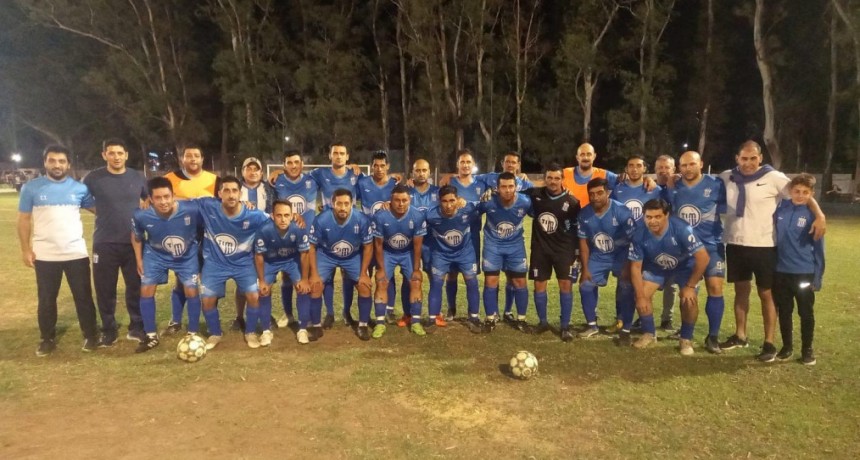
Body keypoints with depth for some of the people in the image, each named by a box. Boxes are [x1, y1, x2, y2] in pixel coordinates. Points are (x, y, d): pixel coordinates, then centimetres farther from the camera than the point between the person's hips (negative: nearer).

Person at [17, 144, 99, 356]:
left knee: (83, 296, 8)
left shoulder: (80, 188, 3)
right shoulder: (31, 188, 0)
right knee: (46, 299, 11)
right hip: (45, 256, 0)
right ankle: (48, 339, 25)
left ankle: (91, 335, 21)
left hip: (77, 253, 0)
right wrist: (25, 249, -3)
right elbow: (24, 220, 3)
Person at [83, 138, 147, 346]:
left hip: (133, 242, 2)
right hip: (104, 243, -1)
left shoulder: (137, 177, 4)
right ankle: (108, 330, 21)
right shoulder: (93, 178, -3)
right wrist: (103, 212, 0)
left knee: (136, 286, 7)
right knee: (105, 289, 6)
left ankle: (136, 327, 21)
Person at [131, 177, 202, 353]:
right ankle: (151, 336, 15)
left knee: (191, 291, -6)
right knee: (146, 290, -2)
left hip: (187, 255, -1)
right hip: (156, 255, 2)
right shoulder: (141, 216, -27)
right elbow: (136, 237, -3)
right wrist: (139, 260, 0)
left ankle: (193, 335, 12)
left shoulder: (191, 209, -35)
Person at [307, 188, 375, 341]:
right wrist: (314, 273, -15)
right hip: (326, 256, 0)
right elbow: (311, 246, -14)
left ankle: (362, 325, 7)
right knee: (315, 286, -13)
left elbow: (368, 247, -13)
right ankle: (316, 326, 6)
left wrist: (363, 273, -12)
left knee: (365, 286, -12)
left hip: (353, 257, 1)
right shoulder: (321, 220, -29)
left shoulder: (362, 220, -28)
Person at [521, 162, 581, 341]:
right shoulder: (536, 194, -6)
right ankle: (542, 321, 22)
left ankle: (565, 326, 4)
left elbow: (576, 230, -4)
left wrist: (577, 253, -3)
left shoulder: (571, 202, -11)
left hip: (564, 248, -2)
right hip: (540, 247, 2)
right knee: (539, 284, 5)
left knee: (566, 284, -6)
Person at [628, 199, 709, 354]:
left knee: (689, 299, -22)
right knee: (641, 296, -13)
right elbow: (636, 266, -17)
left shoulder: (681, 229, -36)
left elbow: (703, 257, -32)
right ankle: (649, 334, 12)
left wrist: (690, 286, -26)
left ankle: (686, 339, 3)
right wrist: (640, 296, -20)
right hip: (656, 267, 3)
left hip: (685, 266, -2)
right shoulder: (639, 235, -27)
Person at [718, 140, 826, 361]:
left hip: (763, 246, -3)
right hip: (735, 245, 4)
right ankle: (740, 336, 28)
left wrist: (819, 215, -22)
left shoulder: (773, 178, -8)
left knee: (766, 294, 4)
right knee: (741, 290, 15)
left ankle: (769, 343, 13)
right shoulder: (726, 177, 2)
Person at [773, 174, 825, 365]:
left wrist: (818, 277, -5)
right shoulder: (780, 208, -3)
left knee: (806, 313, 11)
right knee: (784, 312, 13)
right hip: (781, 271, 2)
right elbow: (770, 230, 12)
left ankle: (807, 349, 25)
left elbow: (818, 248, -5)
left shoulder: (812, 215, -9)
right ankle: (787, 346, 28)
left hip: (804, 273, -2)